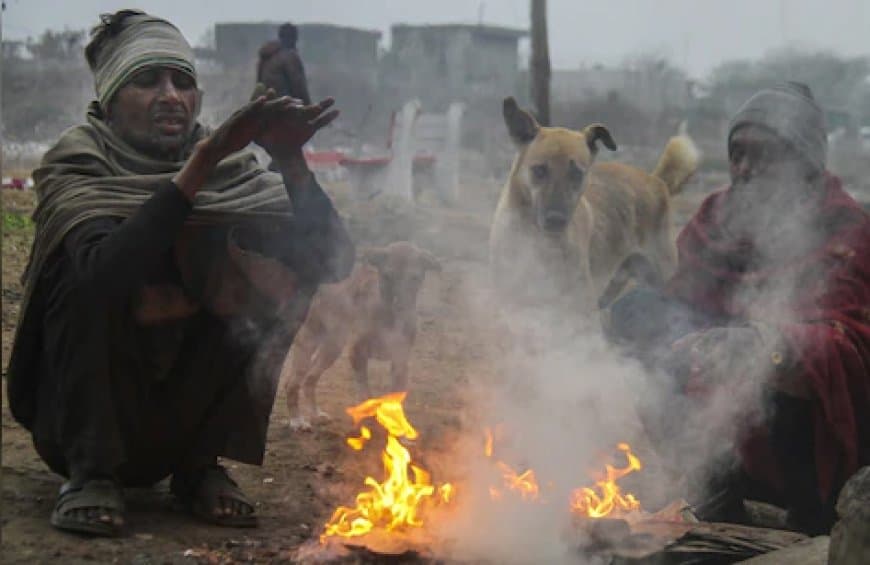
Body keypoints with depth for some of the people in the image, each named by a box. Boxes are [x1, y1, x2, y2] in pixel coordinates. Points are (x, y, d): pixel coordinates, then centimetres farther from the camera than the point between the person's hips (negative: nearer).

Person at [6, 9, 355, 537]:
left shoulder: (230, 168, -6)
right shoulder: (77, 166, -15)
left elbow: (335, 262, -17)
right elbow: (106, 271, -37)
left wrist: (291, 161, -30)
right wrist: (199, 166, -41)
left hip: (183, 409, 4)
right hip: (80, 408, -3)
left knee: (275, 273, -15)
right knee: (92, 279, -28)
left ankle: (200, 465, -4)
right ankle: (91, 471, -15)